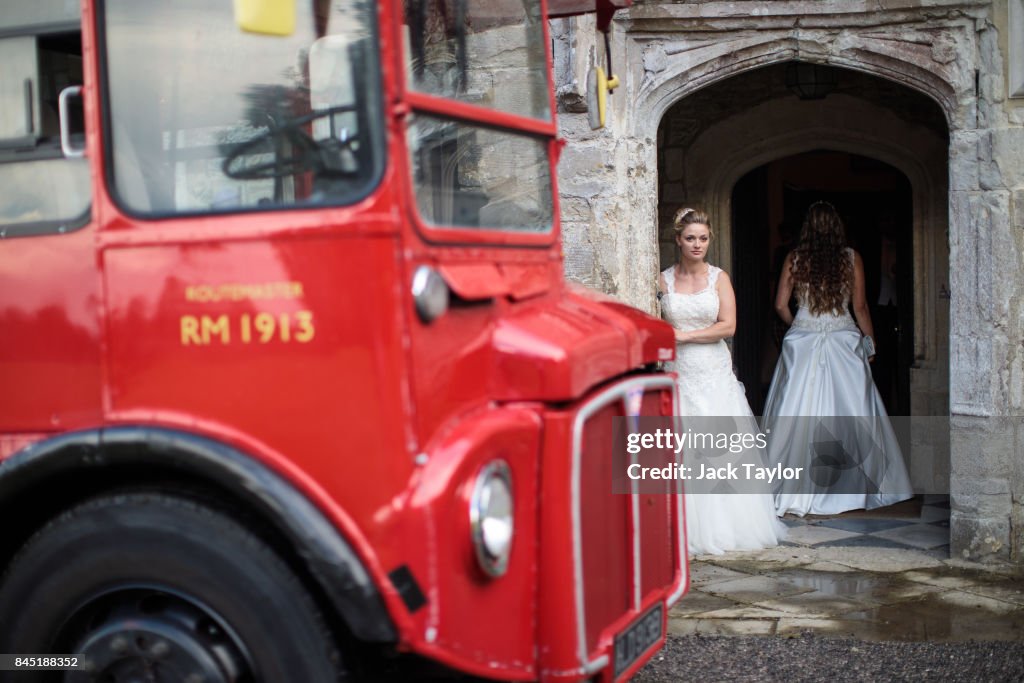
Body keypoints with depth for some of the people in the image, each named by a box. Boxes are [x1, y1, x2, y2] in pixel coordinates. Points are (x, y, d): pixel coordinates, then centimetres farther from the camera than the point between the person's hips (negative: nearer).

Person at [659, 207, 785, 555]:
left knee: (723, 448, 2)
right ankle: (688, 531, 6)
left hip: (716, 374, 0)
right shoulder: (663, 280, 4)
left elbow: (728, 326, -5)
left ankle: (728, 527, 14)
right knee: (681, 451, -2)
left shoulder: (719, 278, 3)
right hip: (679, 374, 0)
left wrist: (685, 335, -10)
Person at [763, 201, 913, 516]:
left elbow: (781, 305, 1)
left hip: (802, 341, 1)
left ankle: (795, 488, 5)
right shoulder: (851, 258, -1)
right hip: (843, 341, 0)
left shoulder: (795, 259, 0)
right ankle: (855, 485, 12)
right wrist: (870, 342, 11)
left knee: (798, 413, 4)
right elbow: (860, 307, 0)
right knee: (853, 413, 6)